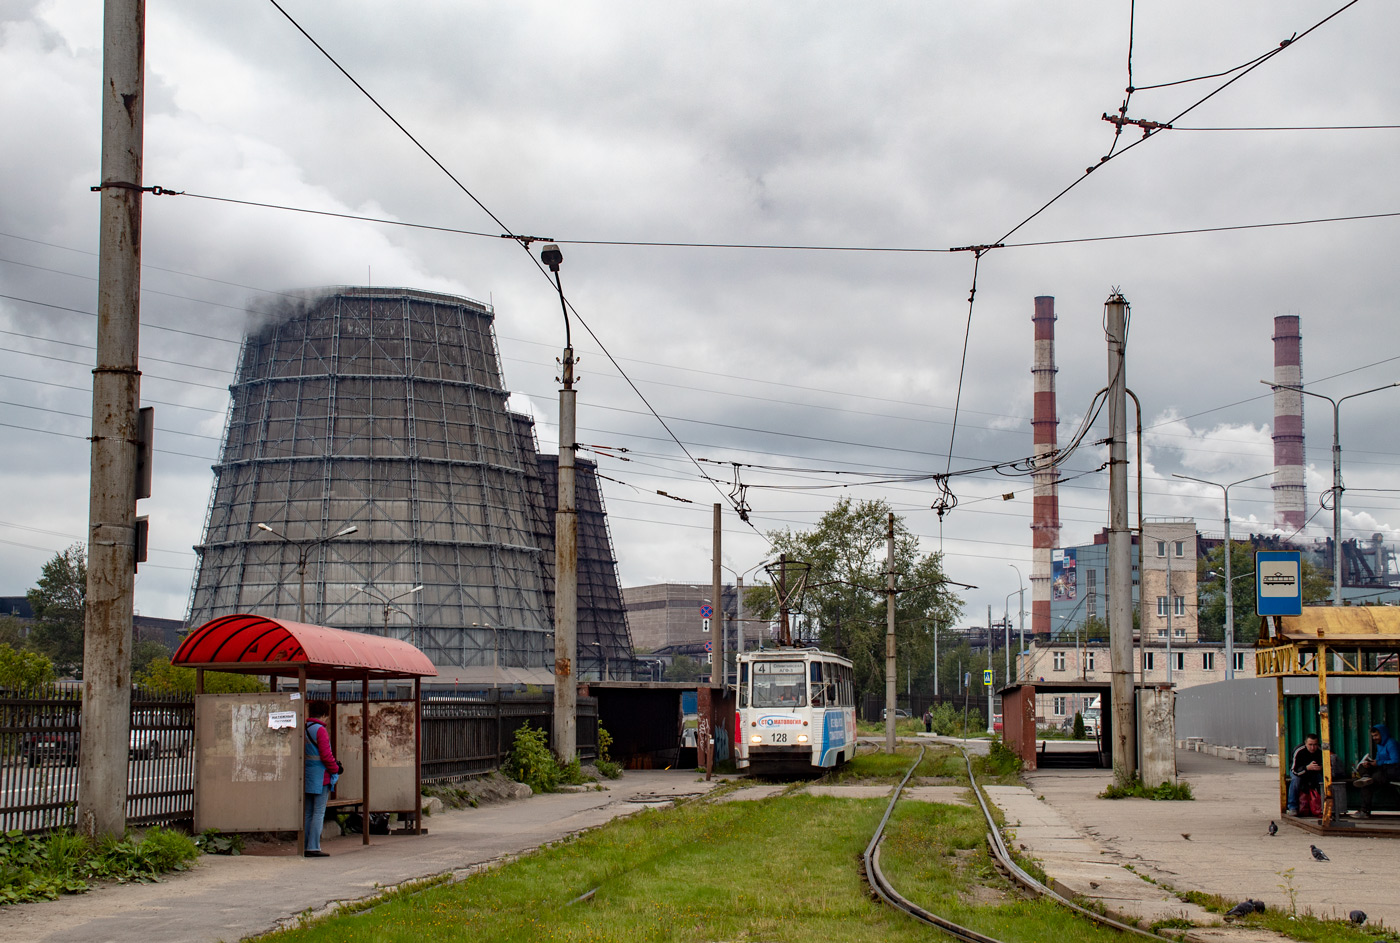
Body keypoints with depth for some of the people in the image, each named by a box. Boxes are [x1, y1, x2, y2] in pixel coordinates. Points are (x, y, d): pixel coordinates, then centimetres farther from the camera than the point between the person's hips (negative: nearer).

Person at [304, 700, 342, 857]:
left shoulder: (305, 729, 11)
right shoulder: (320, 730, -13)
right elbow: (326, 755, -16)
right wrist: (336, 769, -1)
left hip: (307, 774, 8)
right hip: (320, 776, -8)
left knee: (308, 813, 11)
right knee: (319, 813, -4)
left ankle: (306, 846, 13)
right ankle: (313, 847, -6)